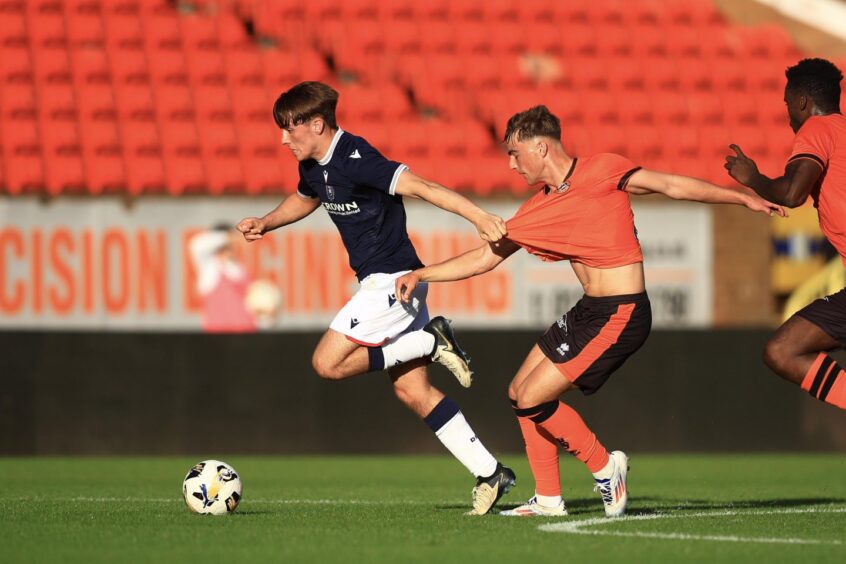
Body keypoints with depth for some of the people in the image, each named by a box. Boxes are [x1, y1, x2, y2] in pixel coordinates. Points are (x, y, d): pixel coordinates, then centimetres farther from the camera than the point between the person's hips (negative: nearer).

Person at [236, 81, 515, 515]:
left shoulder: (354, 161, -20)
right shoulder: (315, 168, 10)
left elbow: (419, 186, -29)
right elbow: (304, 200, 34)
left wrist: (479, 217, -38)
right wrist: (264, 224, 16)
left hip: (392, 281, -10)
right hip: (382, 283, 10)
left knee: (328, 363, -13)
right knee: (412, 390, 6)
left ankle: (430, 343, -7)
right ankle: (489, 473, 7)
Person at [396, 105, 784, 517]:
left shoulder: (600, 171, -9)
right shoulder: (537, 211, 11)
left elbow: (671, 186, -8)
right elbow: (485, 258, 18)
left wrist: (743, 198, -11)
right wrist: (420, 275, 11)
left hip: (620, 314, -9)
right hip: (588, 311, 9)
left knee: (532, 399, -10)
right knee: (520, 391, 12)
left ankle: (605, 466, 7)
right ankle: (548, 499, 17)